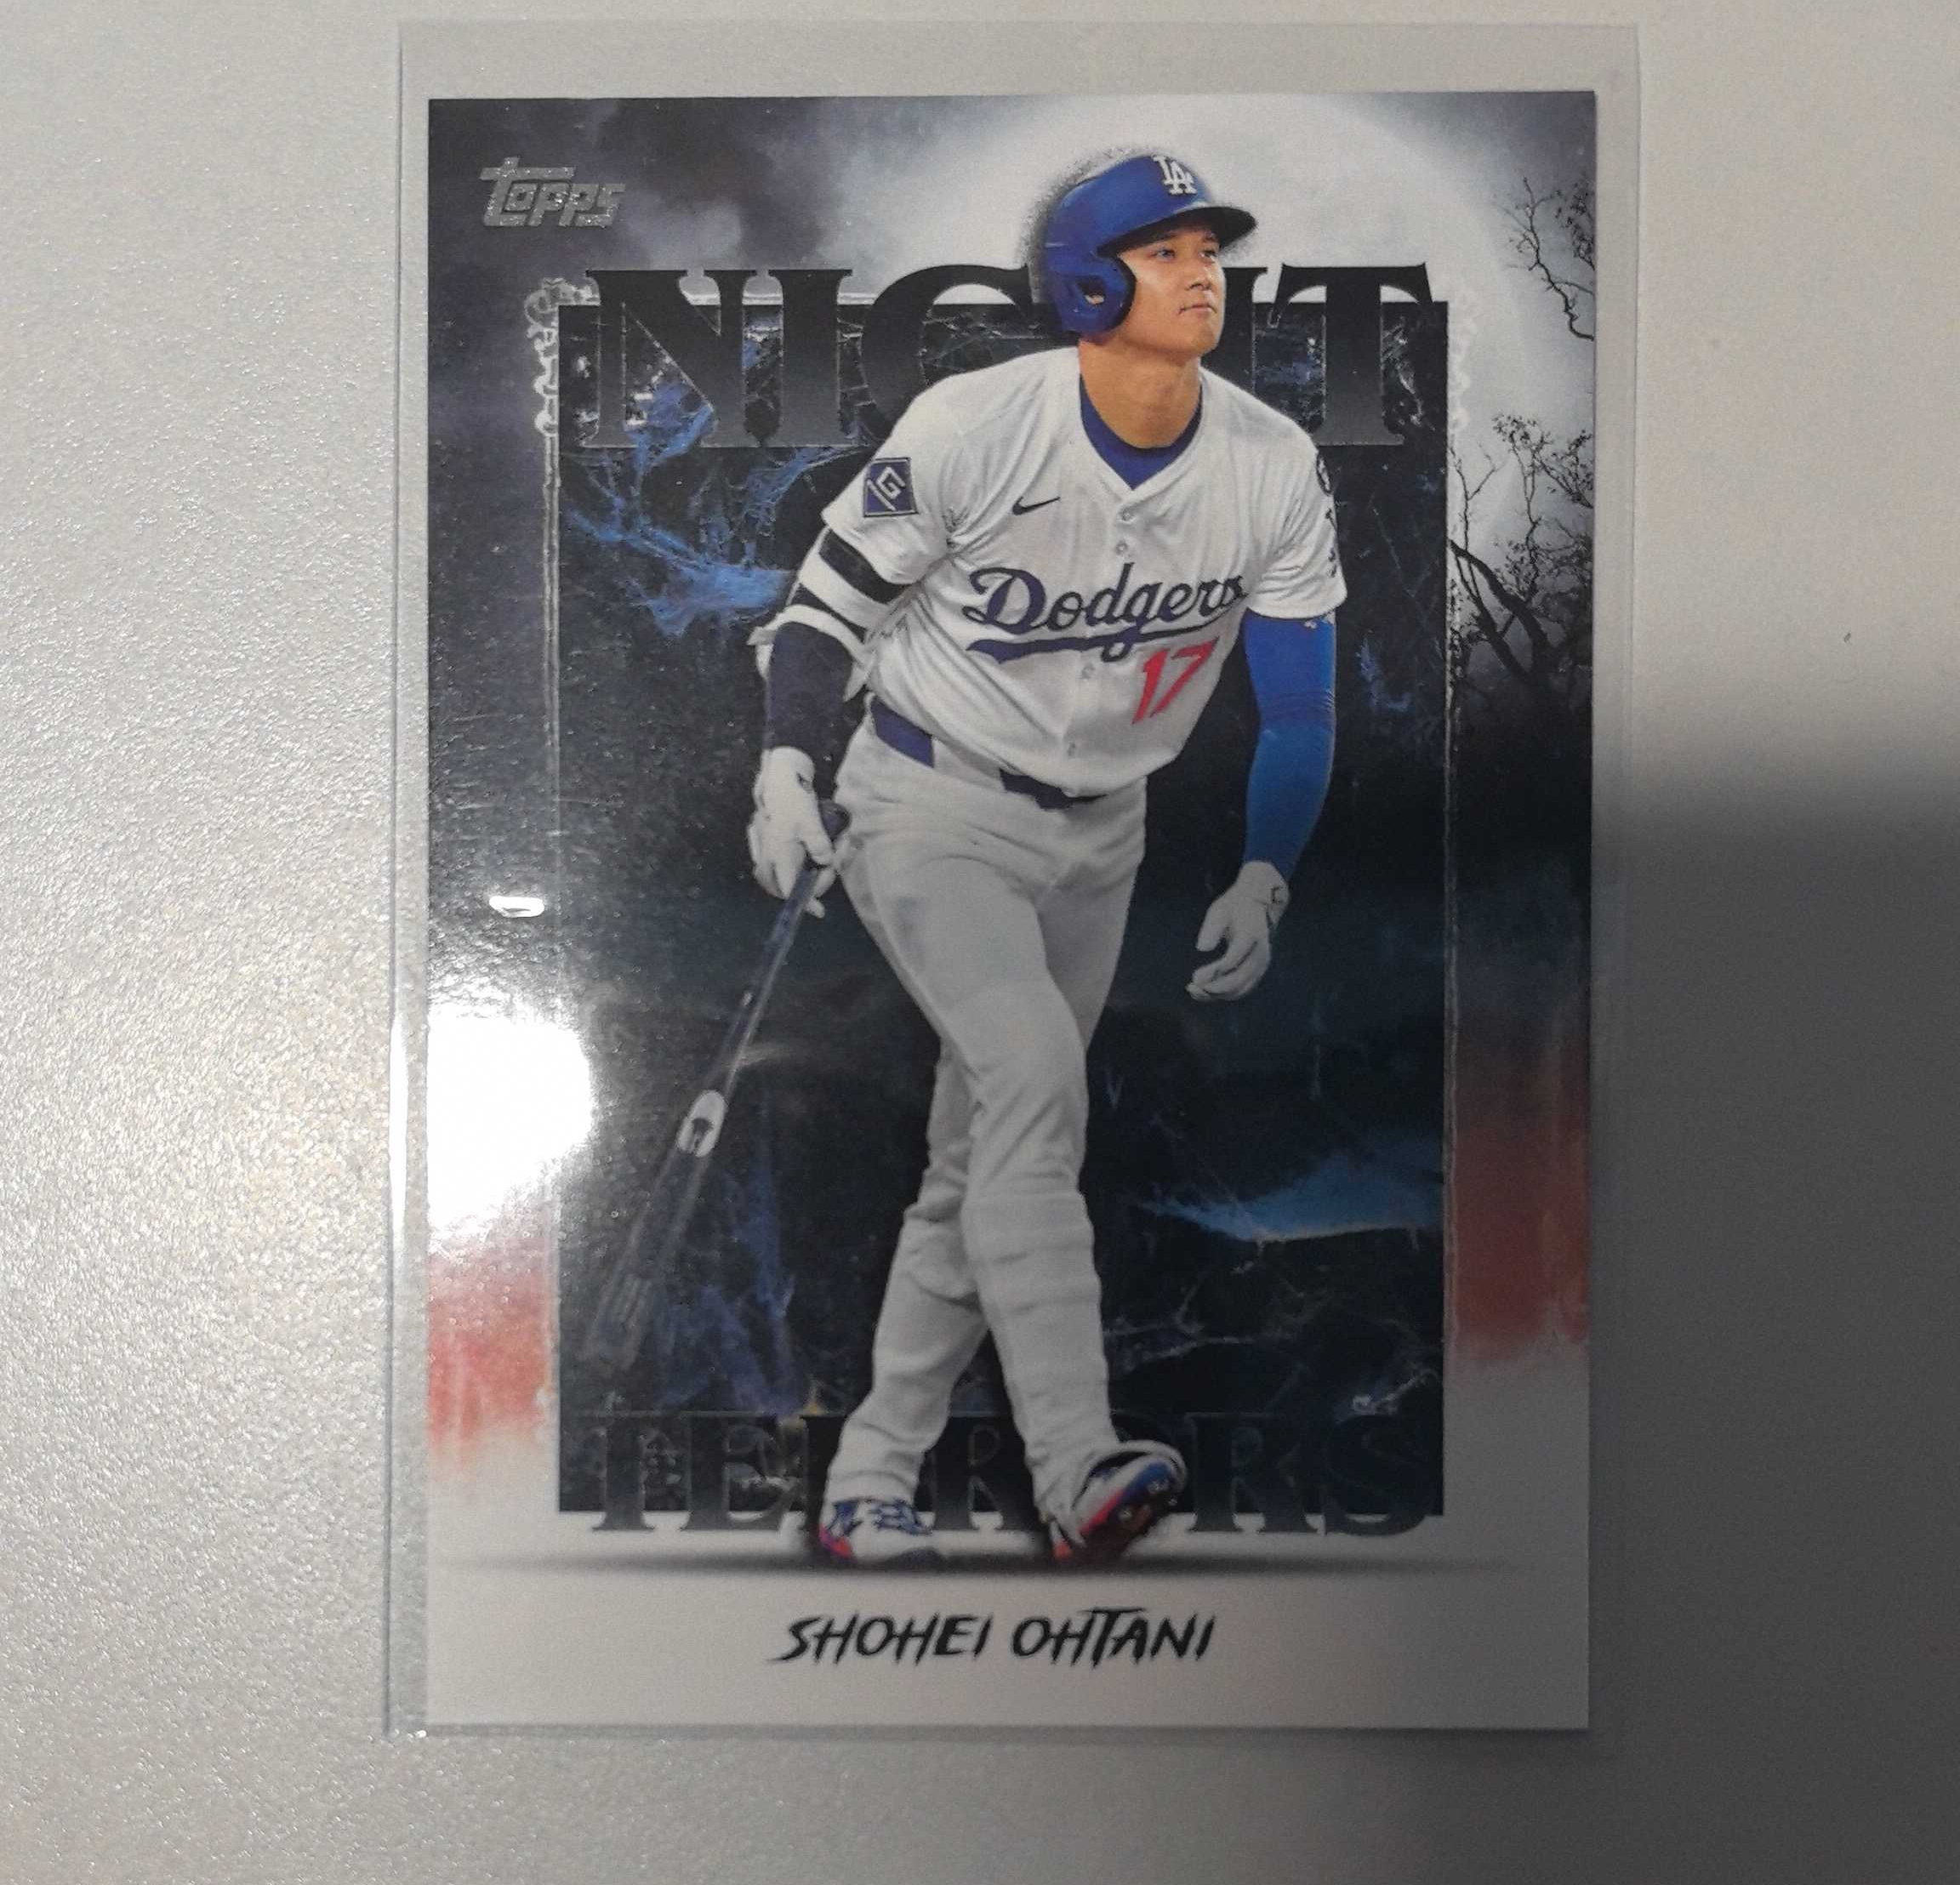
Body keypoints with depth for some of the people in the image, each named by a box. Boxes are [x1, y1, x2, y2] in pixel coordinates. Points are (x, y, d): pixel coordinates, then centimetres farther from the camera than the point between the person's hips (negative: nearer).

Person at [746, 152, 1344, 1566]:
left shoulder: (1278, 469, -6)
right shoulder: (970, 426, -16)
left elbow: (1299, 698, 1)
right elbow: (832, 599, -7)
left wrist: (1264, 879, -6)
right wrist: (787, 765, -22)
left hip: (1098, 835, 4)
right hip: (929, 804, -4)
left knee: (983, 1159, 6)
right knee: (1032, 1075, -25)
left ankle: (867, 1485, 18)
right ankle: (1079, 1473, -21)